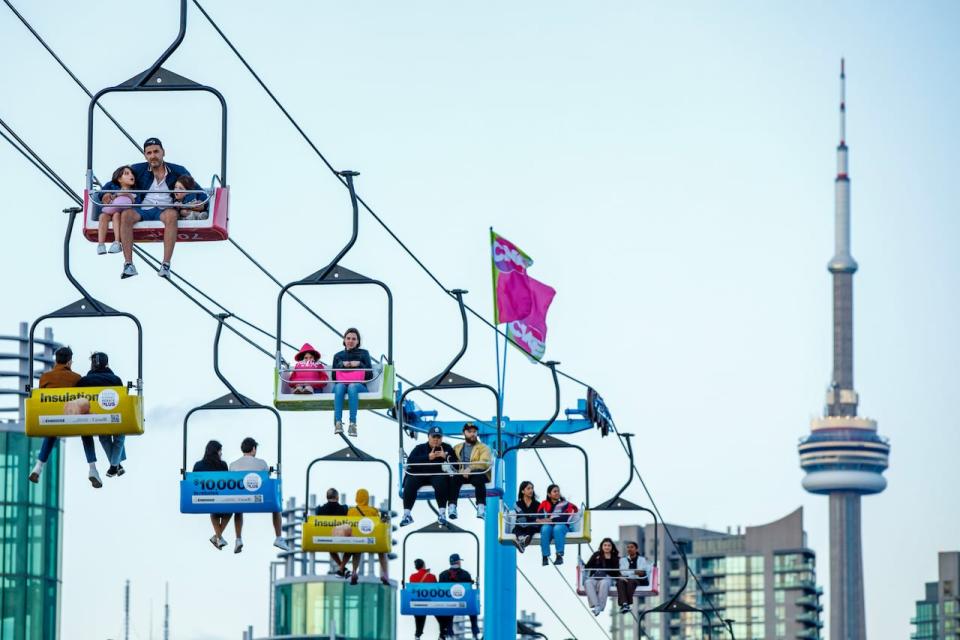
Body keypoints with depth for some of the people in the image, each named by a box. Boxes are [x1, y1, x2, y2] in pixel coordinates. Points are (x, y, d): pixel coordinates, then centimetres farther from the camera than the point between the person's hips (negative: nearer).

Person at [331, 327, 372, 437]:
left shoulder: (363, 354, 19)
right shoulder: (338, 356, 23)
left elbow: (370, 375, 11)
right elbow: (334, 376, 14)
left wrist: (359, 364, -3)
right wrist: (342, 365, 0)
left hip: (359, 385, -1)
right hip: (341, 383, 1)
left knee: (352, 387, -38)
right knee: (339, 386, -36)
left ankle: (353, 423, -51)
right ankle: (338, 422, -52)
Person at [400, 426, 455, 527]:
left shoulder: (447, 448, 13)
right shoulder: (420, 448, 13)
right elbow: (410, 461, -6)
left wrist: (445, 457, -18)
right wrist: (428, 457, -15)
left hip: (438, 474, -1)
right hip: (419, 473, 1)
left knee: (441, 482, -35)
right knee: (410, 483, -29)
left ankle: (442, 513, -31)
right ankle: (406, 514, -25)